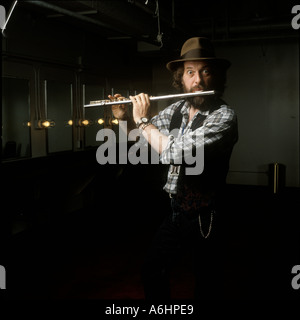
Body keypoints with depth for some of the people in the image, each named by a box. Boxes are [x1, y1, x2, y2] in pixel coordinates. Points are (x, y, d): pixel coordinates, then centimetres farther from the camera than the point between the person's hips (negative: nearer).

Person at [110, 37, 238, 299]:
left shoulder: (224, 116, -21)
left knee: (206, 286, 13)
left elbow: (174, 152, -32)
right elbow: (146, 133, 17)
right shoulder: (178, 109, -1)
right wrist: (125, 117, -2)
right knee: (153, 271, 19)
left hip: (204, 218, -6)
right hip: (176, 211, 6)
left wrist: (143, 120, -19)